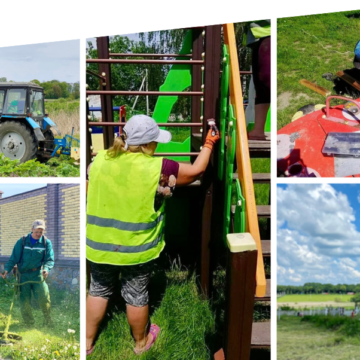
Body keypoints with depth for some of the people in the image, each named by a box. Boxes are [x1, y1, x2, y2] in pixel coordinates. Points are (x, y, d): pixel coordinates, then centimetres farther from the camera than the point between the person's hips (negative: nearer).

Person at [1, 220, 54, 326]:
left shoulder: (46, 243, 0)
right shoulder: (22, 241, -2)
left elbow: (49, 259, -2)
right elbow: (14, 258, 1)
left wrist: (46, 268, -22)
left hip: (38, 274, 0)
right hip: (23, 274, 0)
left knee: (44, 297, -11)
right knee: (24, 300, 3)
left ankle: (48, 320, 7)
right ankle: (29, 323, 19)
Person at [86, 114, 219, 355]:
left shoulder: (100, 160, -7)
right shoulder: (158, 168, -18)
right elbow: (196, 170, -4)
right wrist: (209, 143, 10)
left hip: (99, 244, 3)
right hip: (137, 248, -3)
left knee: (99, 290, 22)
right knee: (136, 295, 17)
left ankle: (87, 342, 36)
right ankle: (141, 342, 40)